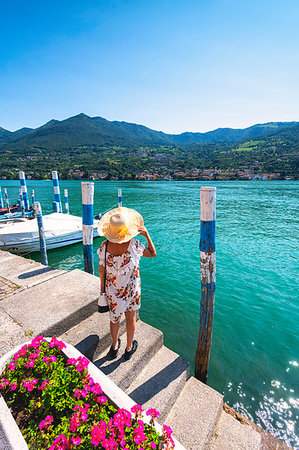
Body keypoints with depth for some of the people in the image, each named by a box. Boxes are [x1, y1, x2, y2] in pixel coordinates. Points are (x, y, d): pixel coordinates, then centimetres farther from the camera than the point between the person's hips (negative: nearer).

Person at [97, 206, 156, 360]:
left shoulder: (104, 246, -20)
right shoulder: (134, 245, -26)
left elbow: (101, 270, -7)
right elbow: (153, 254, -9)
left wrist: (102, 284, 10)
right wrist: (147, 235, -11)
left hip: (112, 289, 2)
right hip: (131, 289, -2)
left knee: (114, 317, 25)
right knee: (130, 318, 21)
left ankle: (114, 347, 47)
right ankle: (129, 348, 44)